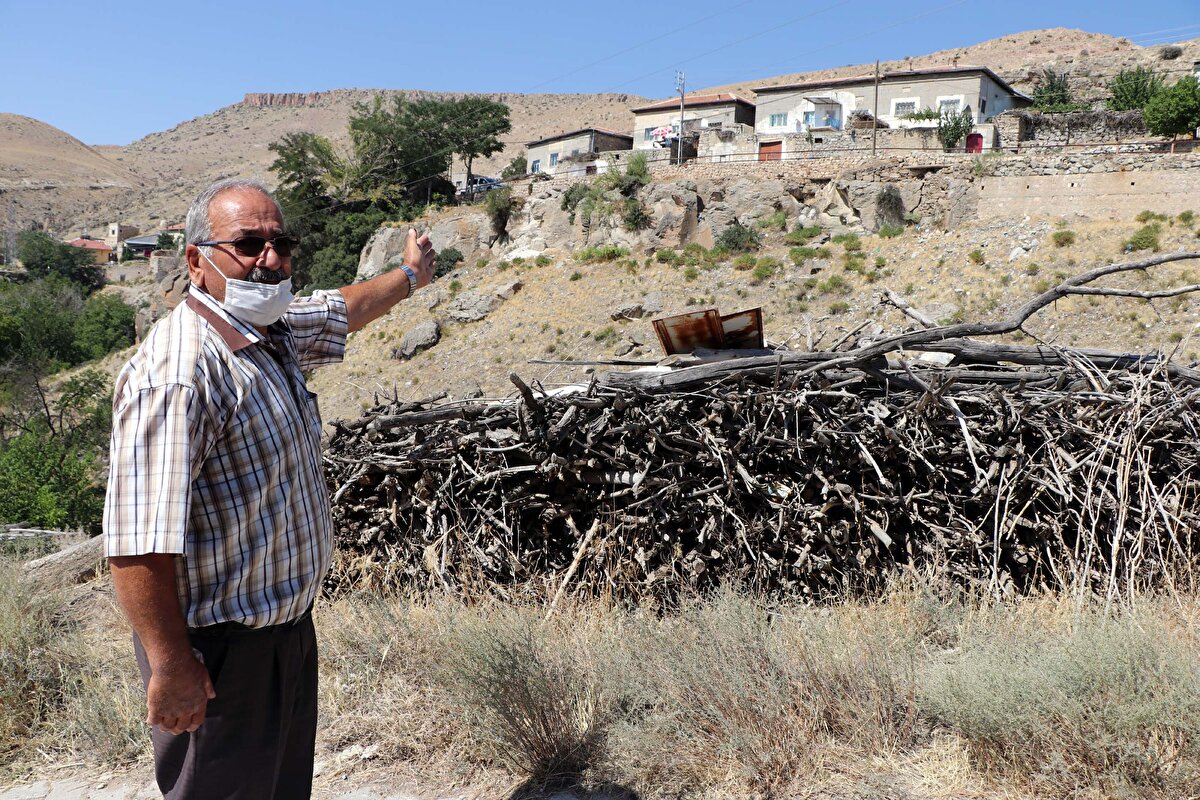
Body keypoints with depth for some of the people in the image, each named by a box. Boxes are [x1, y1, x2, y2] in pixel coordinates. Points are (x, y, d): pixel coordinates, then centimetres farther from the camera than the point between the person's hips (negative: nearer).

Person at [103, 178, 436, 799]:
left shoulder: (277, 332, 2)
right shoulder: (177, 373, -27)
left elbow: (342, 309, 25)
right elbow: (136, 542, -30)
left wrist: (408, 276, 39)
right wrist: (171, 666, -27)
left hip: (288, 625, 9)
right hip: (220, 651, -9)